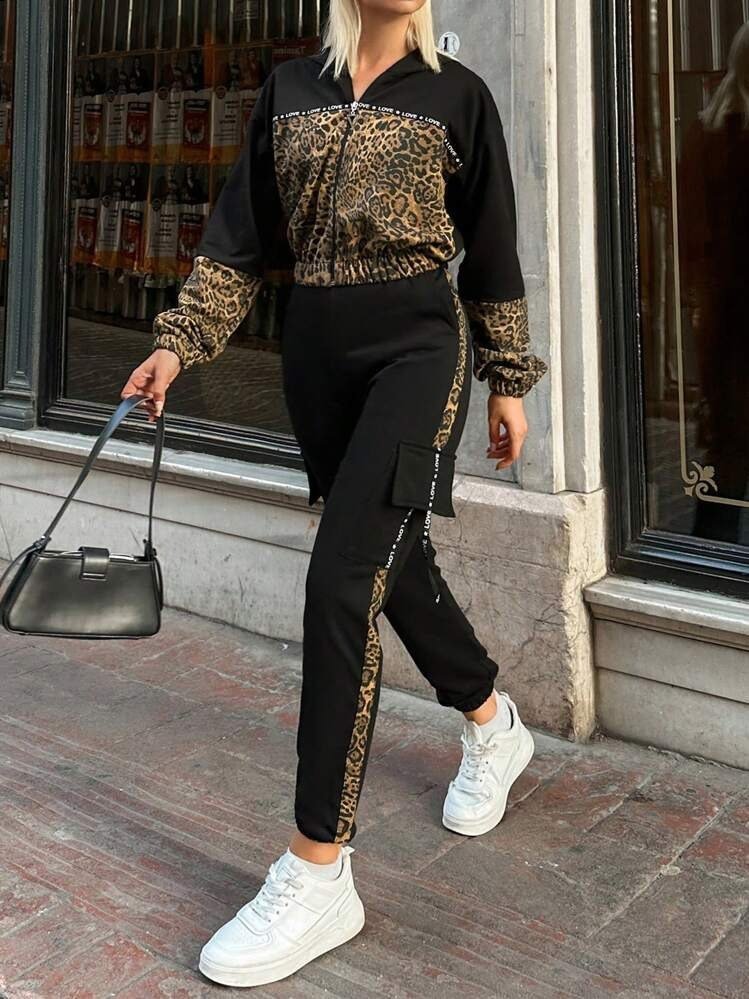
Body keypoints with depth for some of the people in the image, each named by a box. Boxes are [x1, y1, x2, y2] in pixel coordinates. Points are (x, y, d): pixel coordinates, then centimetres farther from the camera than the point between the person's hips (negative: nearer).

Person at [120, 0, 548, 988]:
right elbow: (242, 235, 10)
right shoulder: (289, 89, 11)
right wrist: (181, 341, 1)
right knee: (395, 559, 13)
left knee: (343, 578, -17)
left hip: (417, 343, -4)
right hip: (316, 350, 5)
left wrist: (509, 381, 7)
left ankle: (318, 873, -10)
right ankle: (494, 724, 40)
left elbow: (492, 250, 6)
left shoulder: (457, 94, 4)